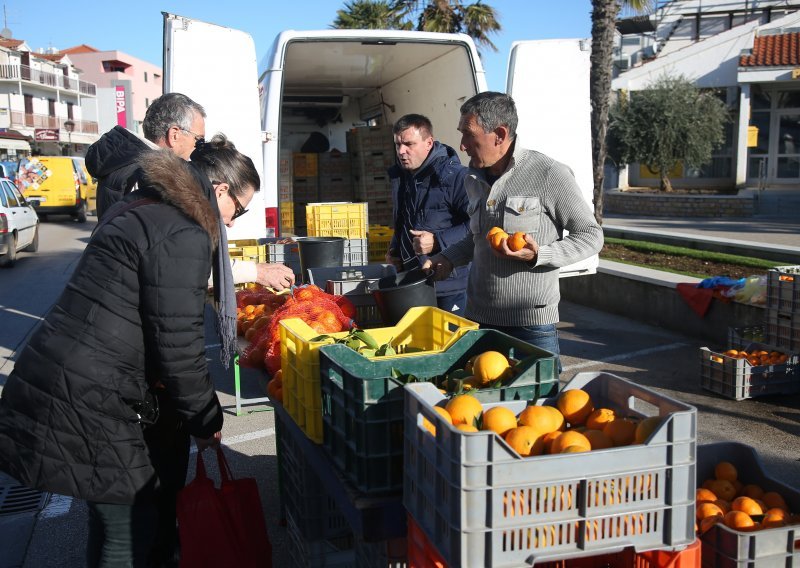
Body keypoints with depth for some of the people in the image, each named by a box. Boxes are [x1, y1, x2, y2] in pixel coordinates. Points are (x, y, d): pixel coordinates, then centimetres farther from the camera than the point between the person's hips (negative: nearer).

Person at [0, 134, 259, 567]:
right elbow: (179, 348, -17)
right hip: (83, 406, -9)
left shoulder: (140, 208, 14)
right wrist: (207, 421, -3)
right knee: (131, 530, 5)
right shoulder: (183, 235, -16)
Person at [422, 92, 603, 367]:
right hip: (478, 316, 6)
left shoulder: (550, 174, -11)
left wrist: (538, 255, -19)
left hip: (532, 323, -6)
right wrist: (448, 258, 8)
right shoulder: (474, 178, 11)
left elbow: (591, 235, -5)